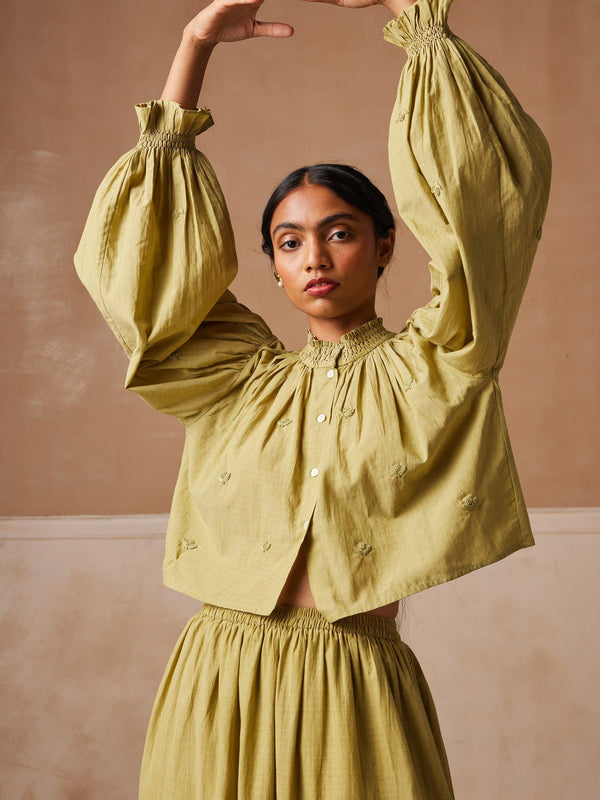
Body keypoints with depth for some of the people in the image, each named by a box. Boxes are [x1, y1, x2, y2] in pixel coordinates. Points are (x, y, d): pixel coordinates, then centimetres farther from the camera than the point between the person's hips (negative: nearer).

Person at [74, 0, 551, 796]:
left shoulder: (425, 370, 3)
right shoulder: (239, 377, 10)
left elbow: (488, 195, -5)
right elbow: (145, 257, 8)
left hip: (355, 694, -2)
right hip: (219, 689, 2)